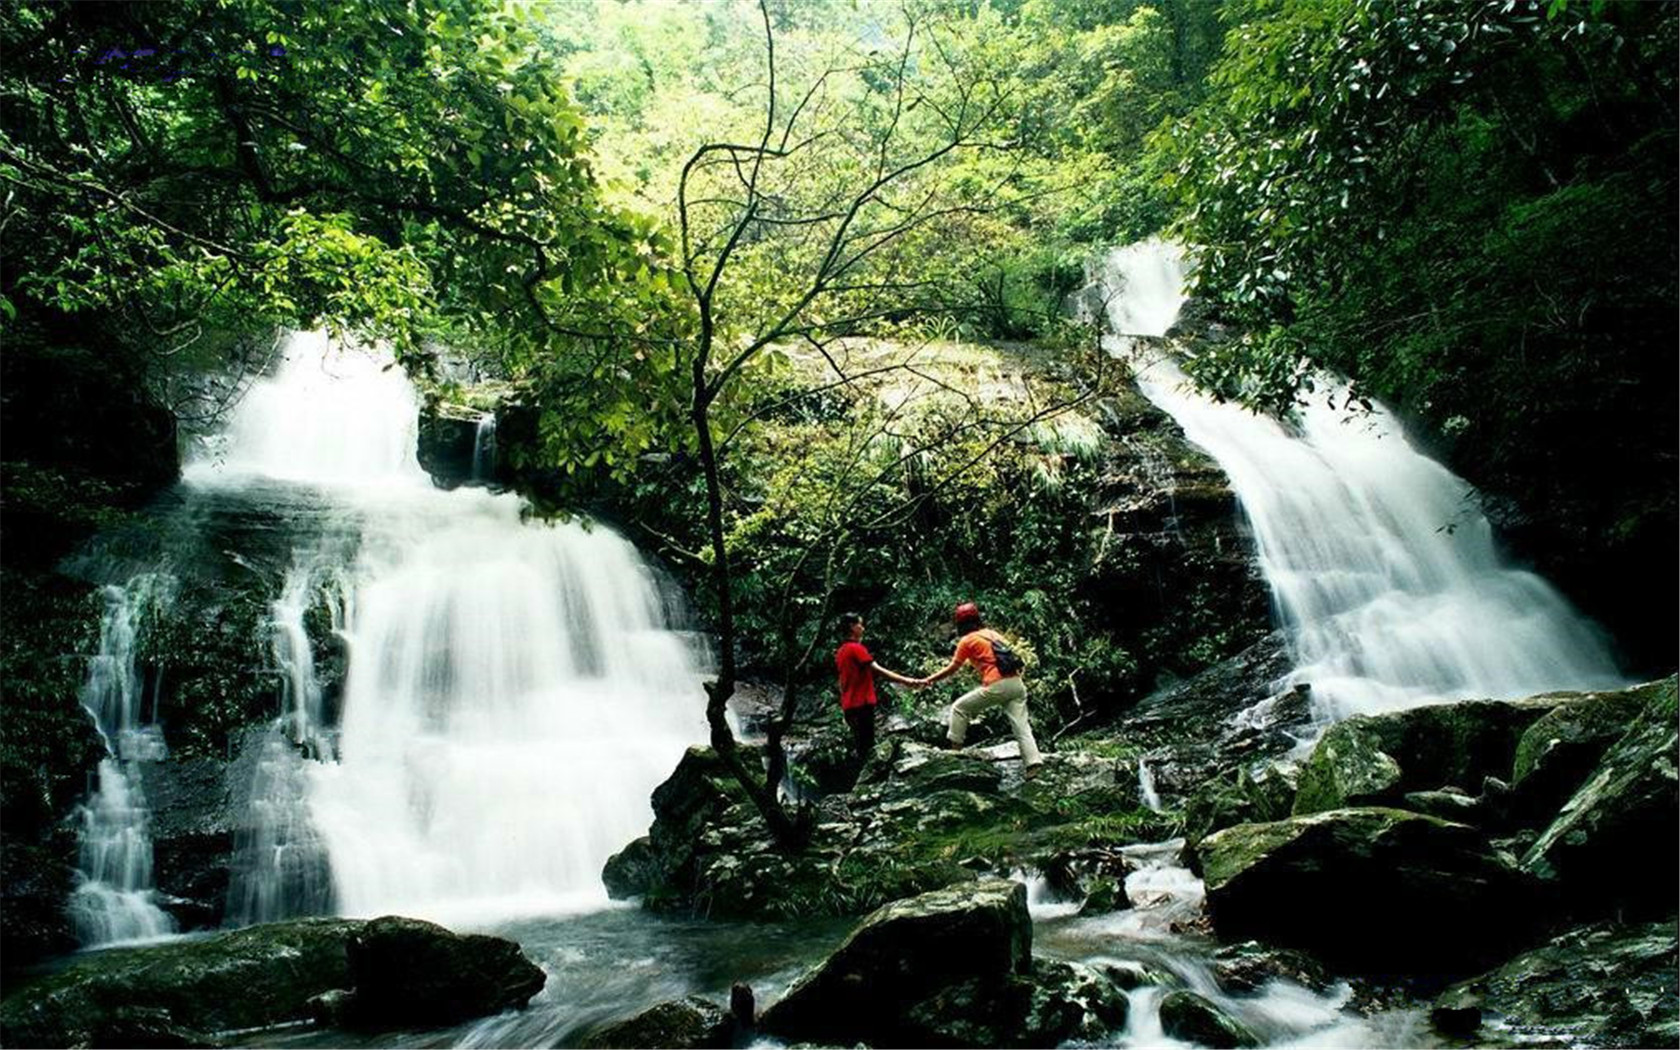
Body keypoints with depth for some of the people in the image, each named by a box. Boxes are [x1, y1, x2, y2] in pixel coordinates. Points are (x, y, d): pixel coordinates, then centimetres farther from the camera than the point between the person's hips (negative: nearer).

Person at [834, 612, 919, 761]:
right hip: (862, 704, -9)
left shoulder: (841, 651, 14)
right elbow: (877, 670, -21)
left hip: (849, 705, 9)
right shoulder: (856, 648, -13)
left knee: (859, 744, 14)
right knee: (866, 747, -6)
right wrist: (904, 680, -25)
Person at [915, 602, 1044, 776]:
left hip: (996, 686, -6)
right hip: (1017, 683, 6)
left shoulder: (967, 640, 6)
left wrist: (928, 680, 17)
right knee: (1021, 726, 3)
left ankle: (955, 749, 10)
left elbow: (952, 669, 8)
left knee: (959, 708, 11)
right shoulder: (993, 634, 23)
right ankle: (1033, 763, -12)